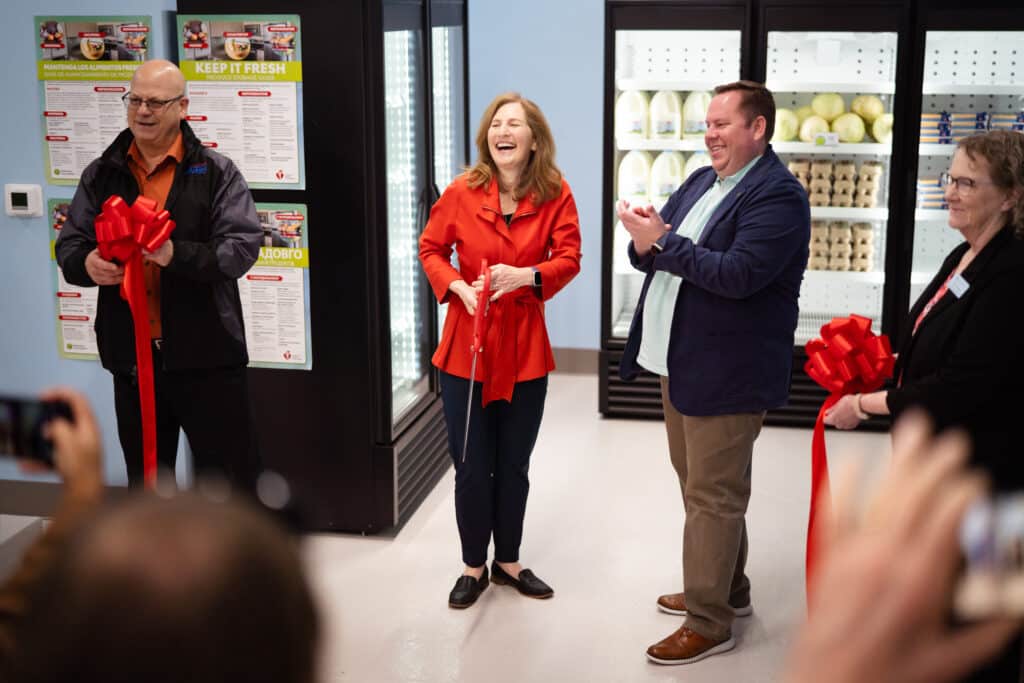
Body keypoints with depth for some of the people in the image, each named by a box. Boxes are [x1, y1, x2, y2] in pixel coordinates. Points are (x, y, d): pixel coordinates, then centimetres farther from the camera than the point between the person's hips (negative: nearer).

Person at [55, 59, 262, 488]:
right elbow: (69, 244, 10)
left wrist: (177, 255, -29)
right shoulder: (101, 174, 8)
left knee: (226, 475, 5)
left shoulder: (215, 172, -3)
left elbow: (244, 244, -12)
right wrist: (86, 264, -16)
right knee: (145, 476, 18)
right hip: (132, 356, 4)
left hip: (205, 354, -4)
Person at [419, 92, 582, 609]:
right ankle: (473, 567, 26)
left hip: (525, 346, 1)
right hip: (466, 344, -1)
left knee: (514, 466, 13)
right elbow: (431, 249, 4)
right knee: (471, 468, 6)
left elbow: (568, 259, -5)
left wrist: (526, 276, -23)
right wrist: (458, 287, -14)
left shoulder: (555, 195, -4)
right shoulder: (462, 192, -6)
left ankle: (508, 561, 33)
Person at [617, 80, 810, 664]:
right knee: (702, 487, 20)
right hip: (680, 363, 9)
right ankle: (727, 589, 37)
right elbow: (651, 256, 11)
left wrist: (662, 240, -23)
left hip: (724, 373, -9)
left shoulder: (778, 195, -16)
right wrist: (645, 239, -13)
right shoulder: (701, 182, 12)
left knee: (712, 496, -1)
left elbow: (736, 275, -28)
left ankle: (710, 624, 11)